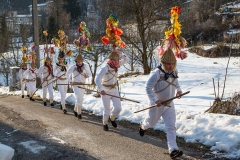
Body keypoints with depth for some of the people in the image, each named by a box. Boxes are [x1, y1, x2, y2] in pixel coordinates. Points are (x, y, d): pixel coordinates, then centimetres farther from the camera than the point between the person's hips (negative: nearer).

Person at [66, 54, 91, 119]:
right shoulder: (73, 67, -11)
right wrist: (70, 81, -1)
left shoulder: (85, 66, -6)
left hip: (82, 85, 4)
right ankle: (79, 113, -7)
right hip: (75, 85, -4)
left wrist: (87, 75, -18)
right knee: (79, 98, -19)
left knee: (80, 99, 14)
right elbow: (68, 74, 6)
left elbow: (90, 73, 4)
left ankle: (75, 110, 39)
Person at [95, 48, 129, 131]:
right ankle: (105, 123, 31)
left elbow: (126, 59, -4)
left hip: (114, 90, 5)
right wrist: (101, 89, -46)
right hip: (105, 91, -5)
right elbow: (97, 79, -30)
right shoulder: (105, 68, -24)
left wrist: (120, 53, -20)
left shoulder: (116, 65, -6)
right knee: (107, 110, 4)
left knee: (118, 108, -2)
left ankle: (112, 118, 30)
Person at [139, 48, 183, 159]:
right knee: (151, 122, 19)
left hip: (169, 104, 4)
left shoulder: (174, 72, -2)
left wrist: (178, 90, 0)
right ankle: (143, 126, 56)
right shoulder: (157, 73, -24)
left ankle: (173, 150, -6)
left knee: (171, 126, -4)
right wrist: (155, 100, -31)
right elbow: (148, 87, -25)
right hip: (157, 105, -4)